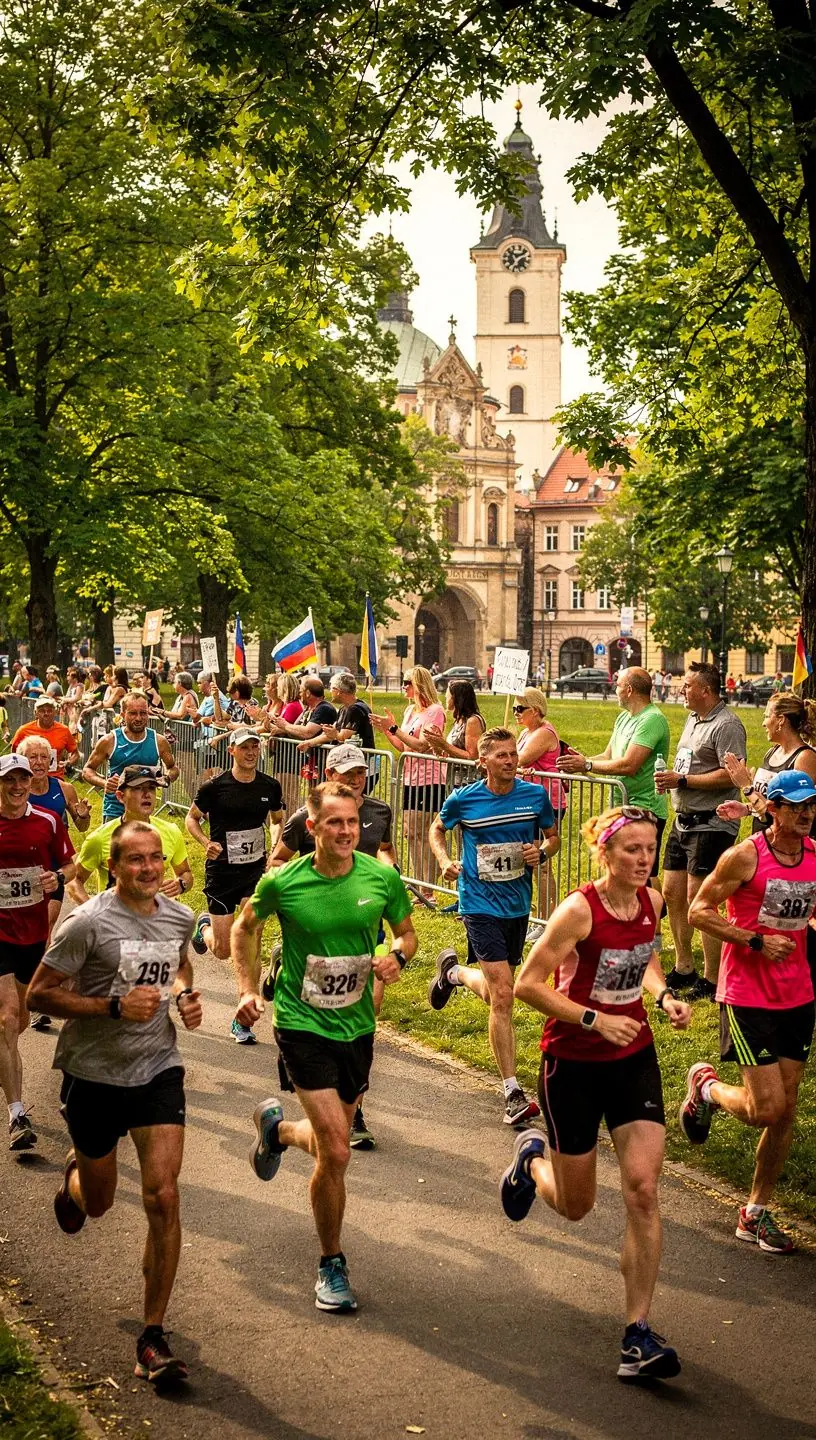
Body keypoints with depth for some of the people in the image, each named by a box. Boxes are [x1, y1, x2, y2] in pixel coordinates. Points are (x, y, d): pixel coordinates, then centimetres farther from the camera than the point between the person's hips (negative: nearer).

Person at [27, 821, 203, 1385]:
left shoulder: (180, 918, 0)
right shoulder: (89, 923, -16)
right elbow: (39, 994, -15)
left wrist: (187, 997, 1)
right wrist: (116, 1007, -25)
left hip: (158, 1069, 3)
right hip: (94, 1074, -2)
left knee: (163, 1198, -11)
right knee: (99, 1201, 15)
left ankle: (154, 1337, -1)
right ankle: (74, 1175, 56)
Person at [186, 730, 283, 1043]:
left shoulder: (270, 787, 0)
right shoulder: (214, 787, -10)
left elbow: (278, 821, 17)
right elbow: (191, 818, 4)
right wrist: (205, 842, -16)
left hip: (256, 870, 2)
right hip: (221, 872, -1)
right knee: (223, 951, 5)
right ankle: (204, 926, 45)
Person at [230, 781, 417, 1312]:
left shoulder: (382, 877, -7)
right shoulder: (283, 882, -12)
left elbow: (407, 933, 10)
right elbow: (246, 927, 8)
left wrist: (397, 956, -13)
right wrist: (248, 989, -1)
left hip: (357, 1027, 4)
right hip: (302, 1025, -4)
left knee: (331, 1141, 17)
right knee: (336, 1153, -13)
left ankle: (278, 1127, 52)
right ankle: (332, 1265, 8)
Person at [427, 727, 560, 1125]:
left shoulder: (535, 796, -2)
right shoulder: (463, 800, -7)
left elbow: (553, 837, 12)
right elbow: (437, 828, 13)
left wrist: (542, 852, -10)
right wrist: (444, 860, -5)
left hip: (518, 905, 4)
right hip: (481, 905, -4)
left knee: (495, 993, 18)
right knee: (502, 995, -14)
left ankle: (453, 971, 52)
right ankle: (513, 1094, -8)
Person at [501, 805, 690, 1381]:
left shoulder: (651, 901, -2)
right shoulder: (579, 909, -20)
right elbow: (528, 984, -17)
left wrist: (664, 996, 0)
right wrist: (595, 1019, -23)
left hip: (635, 1059, 4)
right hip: (574, 1063, -4)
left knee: (643, 1191, -10)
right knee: (575, 1205, 11)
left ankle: (639, 1333, -4)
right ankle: (532, 1158, 47)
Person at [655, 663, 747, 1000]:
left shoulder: (726, 725, -14)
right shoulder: (693, 720, 16)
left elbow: (730, 776, -23)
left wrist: (681, 781, -19)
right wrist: (667, 779, 6)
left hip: (712, 823, -10)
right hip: (684, 819, 10)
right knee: (672, 893, 13)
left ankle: (712, 981, -2)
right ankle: (683, 969, 25)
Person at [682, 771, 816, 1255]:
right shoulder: (745, 856, -14)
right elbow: (699, 911, -10)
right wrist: (757, 941, -18)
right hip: (747, 997, -6)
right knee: (767, 1108, -10)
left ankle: (756, 1214, 20)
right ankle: (707, 1086, 22)